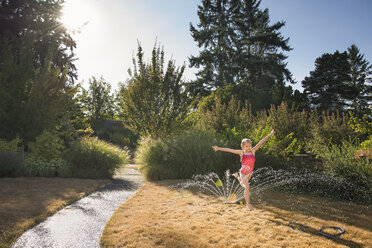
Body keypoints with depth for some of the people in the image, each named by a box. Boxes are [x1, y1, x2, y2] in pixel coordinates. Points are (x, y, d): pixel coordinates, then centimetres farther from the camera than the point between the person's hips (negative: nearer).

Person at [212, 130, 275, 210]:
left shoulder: (253, 151, 0)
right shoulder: (241, 152, -4)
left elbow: (261, 142, -4)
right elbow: (229, 150, -4)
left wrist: (269, 135, -3)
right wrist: (219, 148, -6)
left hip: (249, 173, 4)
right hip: (243, 172, -4)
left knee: (243, 184, 24)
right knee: (247, 186, -19)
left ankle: (237, 176, 54)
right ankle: (248, 204, -9)